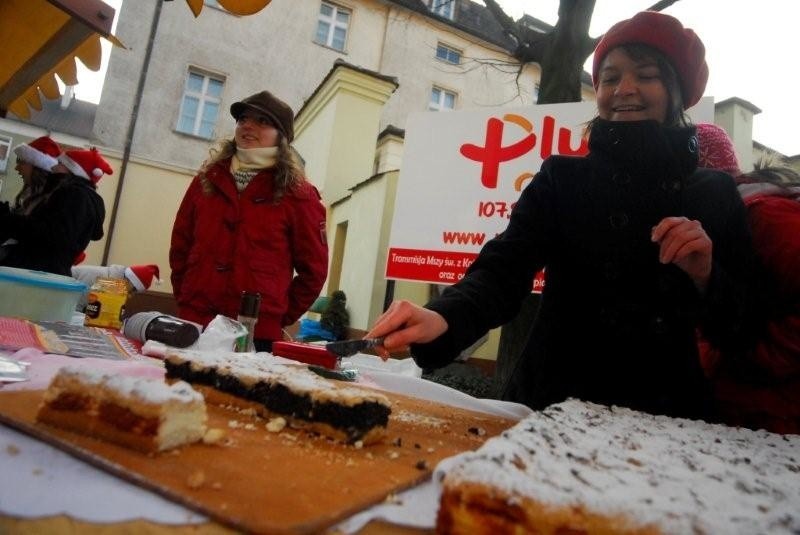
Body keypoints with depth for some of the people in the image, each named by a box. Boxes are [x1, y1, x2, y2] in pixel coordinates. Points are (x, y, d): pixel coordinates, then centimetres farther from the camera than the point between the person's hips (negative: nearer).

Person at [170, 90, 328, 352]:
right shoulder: (208, 179, 10)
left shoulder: (297, 194, -3)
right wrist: (185, 299, 10)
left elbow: (313, 269, -1)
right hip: (194, 325, 4)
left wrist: (279, 316, -1)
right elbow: (180, 245, 17)